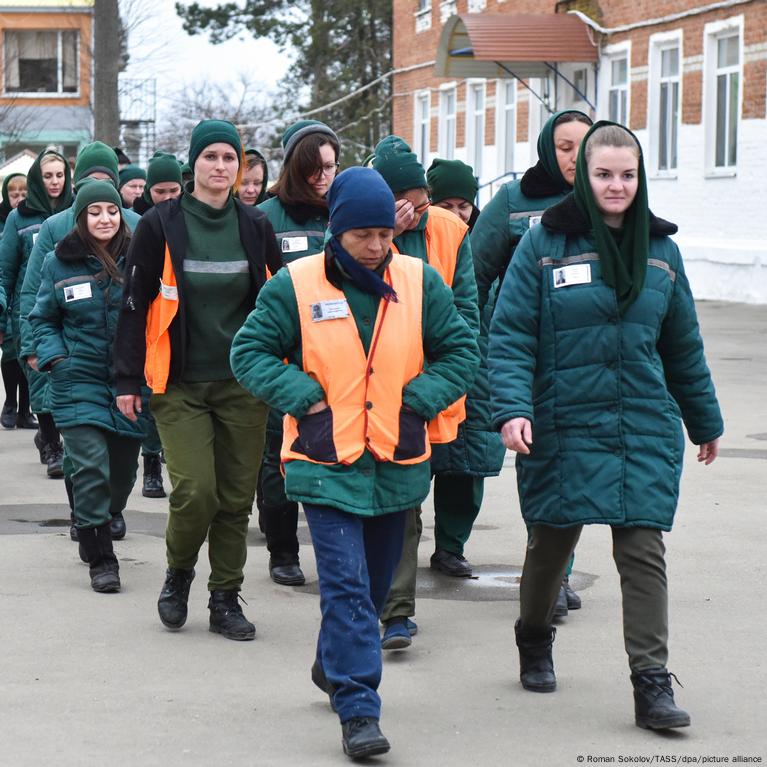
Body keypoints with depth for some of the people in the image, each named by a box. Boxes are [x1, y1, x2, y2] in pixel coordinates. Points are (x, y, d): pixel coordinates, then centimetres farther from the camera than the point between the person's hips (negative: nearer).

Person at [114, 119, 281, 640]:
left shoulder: (255, 227, 6)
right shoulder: (161, 226, -2)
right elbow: (136, 304, 1)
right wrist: (128, 378, -2)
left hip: (243, 382, 3)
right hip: (180, 385, -3)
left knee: (236, 496, 4)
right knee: (195, 491, -12)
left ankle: (226, 598, 17)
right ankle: (179, 572, 16)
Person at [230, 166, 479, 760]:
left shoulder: (420, 282, -1)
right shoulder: (295, 285, -7)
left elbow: (460, 349, 6)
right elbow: (249, 350, -1)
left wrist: (420, 398, -8)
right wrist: (304, 395, -13)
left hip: (397, 463, 4)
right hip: (327, 465, -4)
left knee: (374, 579, 19)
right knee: (347, 585, -11)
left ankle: (334, 665, 44)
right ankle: (358, 710, -10)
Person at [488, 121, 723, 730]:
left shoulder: (660, 250, 8)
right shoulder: (546, 244, -3)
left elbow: (683, 345, 17)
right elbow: (510, 336, -6)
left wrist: (704, 421, 23)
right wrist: (512, 408, -19)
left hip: (646, 428, 2)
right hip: (564, 424, -2)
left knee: (643, 548, -5)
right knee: (553, 541, 12)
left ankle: (652, 682, -4)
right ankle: (534, 639, 38)